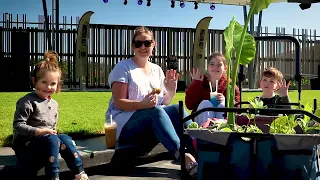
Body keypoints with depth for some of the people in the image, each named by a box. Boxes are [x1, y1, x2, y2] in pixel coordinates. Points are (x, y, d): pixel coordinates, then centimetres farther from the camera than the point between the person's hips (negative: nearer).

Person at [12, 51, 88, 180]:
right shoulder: (28, 102, -11)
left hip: (46, 142, 6)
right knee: (52, 139, -31)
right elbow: (18, 126, -17)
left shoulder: (54, 104, 13)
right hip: (25, 145, -6)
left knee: (65, 139, -19)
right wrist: (39, 131, -25)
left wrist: (53, 133, 0)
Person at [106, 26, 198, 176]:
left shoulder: (157, 70, 13)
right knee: (155, 111, -36)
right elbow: (119, 103, -13)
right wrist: (143, 104, -31)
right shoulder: (123, 67, -3)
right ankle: (183, 155, -47)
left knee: (177, 109, -24)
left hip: (152, 127, 5)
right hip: (125, 125, -5)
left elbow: (163, 103, 12)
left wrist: (171, 91, -10)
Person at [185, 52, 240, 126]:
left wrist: (226, 100, -25)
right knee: (205, 103, -27)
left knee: (222, 105, -27)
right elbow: (189, 105, -9)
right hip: (201, 121, 0)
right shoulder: (200, 82, 1)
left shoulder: (229, 85, 2)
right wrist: (195, 83, -13)